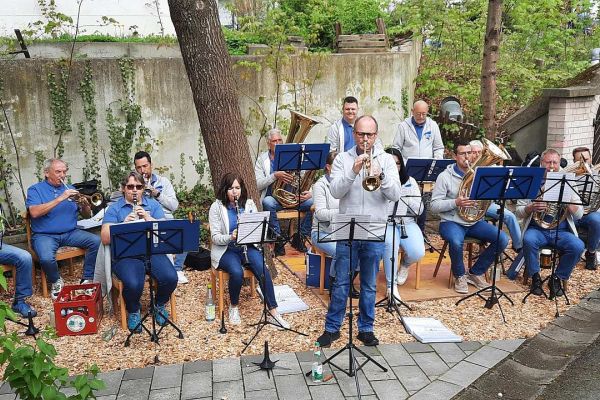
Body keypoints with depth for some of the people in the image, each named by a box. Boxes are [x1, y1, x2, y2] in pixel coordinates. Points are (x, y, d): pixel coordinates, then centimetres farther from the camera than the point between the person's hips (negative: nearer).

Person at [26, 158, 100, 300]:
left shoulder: (69, 189, 14)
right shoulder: (35, 190, 2)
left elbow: (87, 216, 13)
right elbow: (34, 212, -19)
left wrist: (85, 205, -11)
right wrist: (60, 198, -22)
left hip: (70, 233, 4)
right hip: (44, 235, -4)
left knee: (97, 241, -20)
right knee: (46, 258, -33)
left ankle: (87, 280, -7)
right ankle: (56, 282, 0)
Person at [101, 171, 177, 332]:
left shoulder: (153, 204, 15)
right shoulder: (114, 208, 8)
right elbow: (105, 239, -3)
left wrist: (148, 218, -12)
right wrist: (124, 223, -16)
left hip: (153, 251, 2)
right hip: (126, 255, -2)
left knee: (170, 278, -24)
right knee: (133, 284, -32)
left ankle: (160, 305, 11)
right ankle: (133, 312, 5)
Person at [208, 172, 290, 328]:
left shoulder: (249, 204, 5)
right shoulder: (216, 207, -4)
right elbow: (215, 237, -9)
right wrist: (230, 237, -29)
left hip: (247, 246, 3)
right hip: (225, 249, -2)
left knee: (263, 269, -26)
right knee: (237, 272, -32)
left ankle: (273, 312, -20)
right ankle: (233, 307, -5)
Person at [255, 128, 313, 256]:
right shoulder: (262, 159, 7)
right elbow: (258, 184, -4)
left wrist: (309, 192, -11)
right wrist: (275, 175, -20)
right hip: (273, 197, -2)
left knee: (313, 202, -24)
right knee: (268, 203, -38)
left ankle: (299, 238, -7)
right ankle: (278, 240, -23)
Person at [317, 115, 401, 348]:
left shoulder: (386, 160, 2)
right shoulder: (343, 159, 1)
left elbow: (395, 195, -6)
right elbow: (335, 191, -10)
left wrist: (381, 175, -23)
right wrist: (353, 171, -23)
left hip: (375, 233, 1)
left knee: (369, 285, 12)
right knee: (341, 283, 7)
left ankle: (366, 328, 26)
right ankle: (332, 328, 20)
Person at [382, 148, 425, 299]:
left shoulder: (410, 182, 11)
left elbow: (419, 210, 5)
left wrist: (402, 194, -9)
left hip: (407, 223, 3)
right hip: (386, 224, -2)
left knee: (418, 253, -24)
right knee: (390, 243, -37)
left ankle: (405, 264, 16)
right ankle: (391, 285, -20)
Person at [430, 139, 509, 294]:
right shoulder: (445, 176, -5)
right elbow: (434, 206, -9)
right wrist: (455, 202, -23)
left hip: (474, 221, 5)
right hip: (452, 222, -5)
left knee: (502, 239, -15)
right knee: (456, 242, -37)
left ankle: (475, 272, 3)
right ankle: (459, 276, -6)